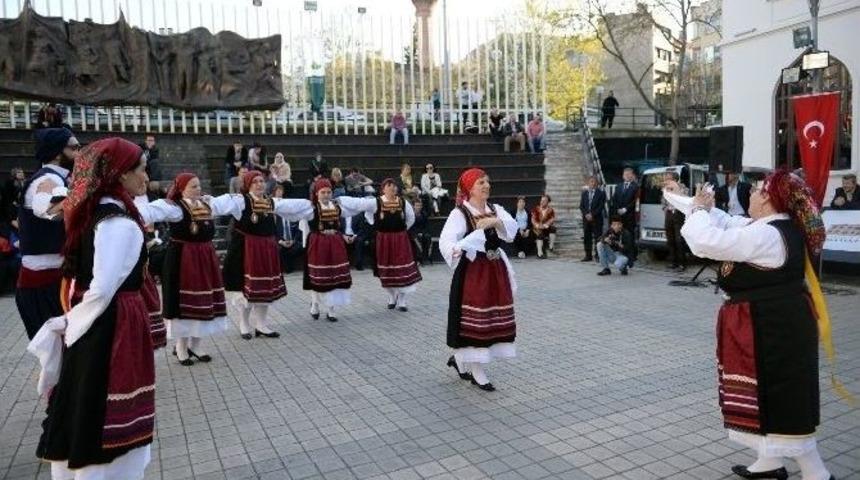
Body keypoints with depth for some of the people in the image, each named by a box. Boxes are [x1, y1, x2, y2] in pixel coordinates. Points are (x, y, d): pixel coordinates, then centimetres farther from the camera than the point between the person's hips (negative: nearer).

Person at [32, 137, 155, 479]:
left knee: (89, 415, 21)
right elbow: (103, 289, -24)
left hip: (95, 328, 9)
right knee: (110, 420, 3)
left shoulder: (95, 212, 10)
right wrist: (73, 327, -9)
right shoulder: (120, 223, -19)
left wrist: (71, 324, 13)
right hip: (113, 329, -9)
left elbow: (83, 276, 14)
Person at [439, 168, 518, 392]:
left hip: (495, 270, 7)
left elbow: (512, 227, -8)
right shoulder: (459, 213, -12)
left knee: (494, 317, 12)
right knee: (475, 318, -3)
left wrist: (494, 222, -25)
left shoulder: (495, 209, 8)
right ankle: (477, 372, 9)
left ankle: (460, 359, 28)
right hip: (472, 271, -7)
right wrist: (455, 251, -47)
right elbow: (445, 240, -26)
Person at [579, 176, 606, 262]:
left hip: (597, 219, -4)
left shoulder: (601, 192, 0)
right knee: (586, 237, 4)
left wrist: (592, 214, -13)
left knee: (597, 237, -5)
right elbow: (581, 206, 9)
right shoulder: (584, 193, 13)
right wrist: (586, 214, -7)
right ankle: (588, 256, 9)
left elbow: (601, 206, -7)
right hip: (586, 218, 4)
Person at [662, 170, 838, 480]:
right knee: (770, 394, 21)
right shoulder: (774, 227, 8)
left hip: (770, 328, -11)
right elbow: (723, 221, 17)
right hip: (772, 324, 11)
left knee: (781, 400, 0)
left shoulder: (766, 235, -24)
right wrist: (675, 197, 24)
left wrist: (699, 210, -8)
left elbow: (707, 240, -28)